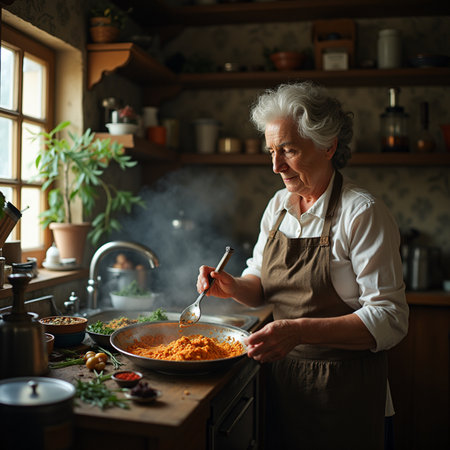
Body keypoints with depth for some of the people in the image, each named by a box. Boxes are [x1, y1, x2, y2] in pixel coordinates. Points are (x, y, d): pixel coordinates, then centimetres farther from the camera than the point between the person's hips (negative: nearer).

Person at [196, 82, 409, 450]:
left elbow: (389, 319, -22)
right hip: (283, 376, 6)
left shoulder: (363, 213, -18)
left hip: (344, 389, -5)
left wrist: (301, 330, -32)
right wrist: (235, 287, -11)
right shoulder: (279, 205, 3)